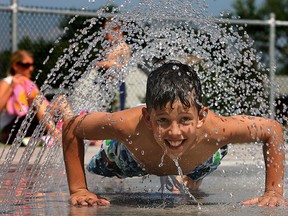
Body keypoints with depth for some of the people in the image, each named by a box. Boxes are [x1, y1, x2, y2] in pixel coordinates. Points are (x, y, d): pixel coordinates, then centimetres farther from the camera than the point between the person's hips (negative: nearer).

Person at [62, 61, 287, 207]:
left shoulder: (214, 129, -50)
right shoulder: (129, 125, -52)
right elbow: (71, 127, -34)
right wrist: (78, 190, -35)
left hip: (196, 164, 1)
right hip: (132, 160, -1)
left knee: (191, 189, 37)